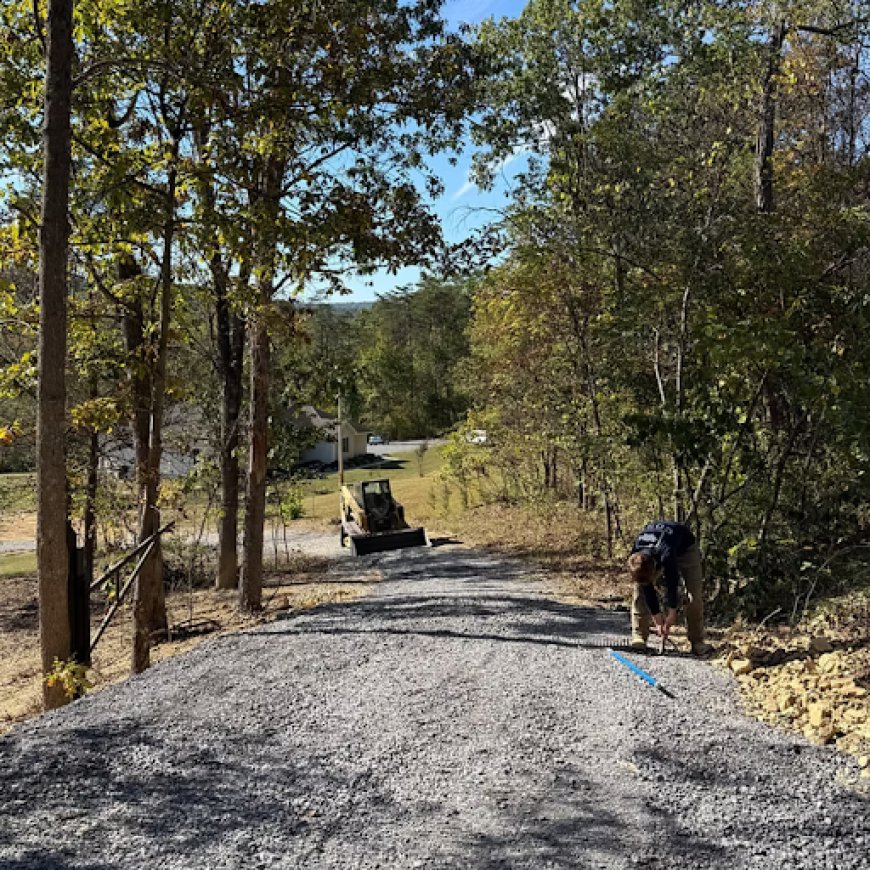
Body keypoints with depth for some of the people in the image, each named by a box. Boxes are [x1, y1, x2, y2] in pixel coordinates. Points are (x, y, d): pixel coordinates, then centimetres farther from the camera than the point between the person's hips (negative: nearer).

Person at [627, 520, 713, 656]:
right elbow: (647, 588, -21)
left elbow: (671, 584, -33)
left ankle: (697, 642, -5)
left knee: (695, 592, -14)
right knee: (641, 587, -14)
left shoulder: (667, 555, -47)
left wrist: (672, 612, -26)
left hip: (685, 547, -3)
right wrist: (657, 616, -18)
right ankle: (638, 637, -11)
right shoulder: (635, 558, -32)